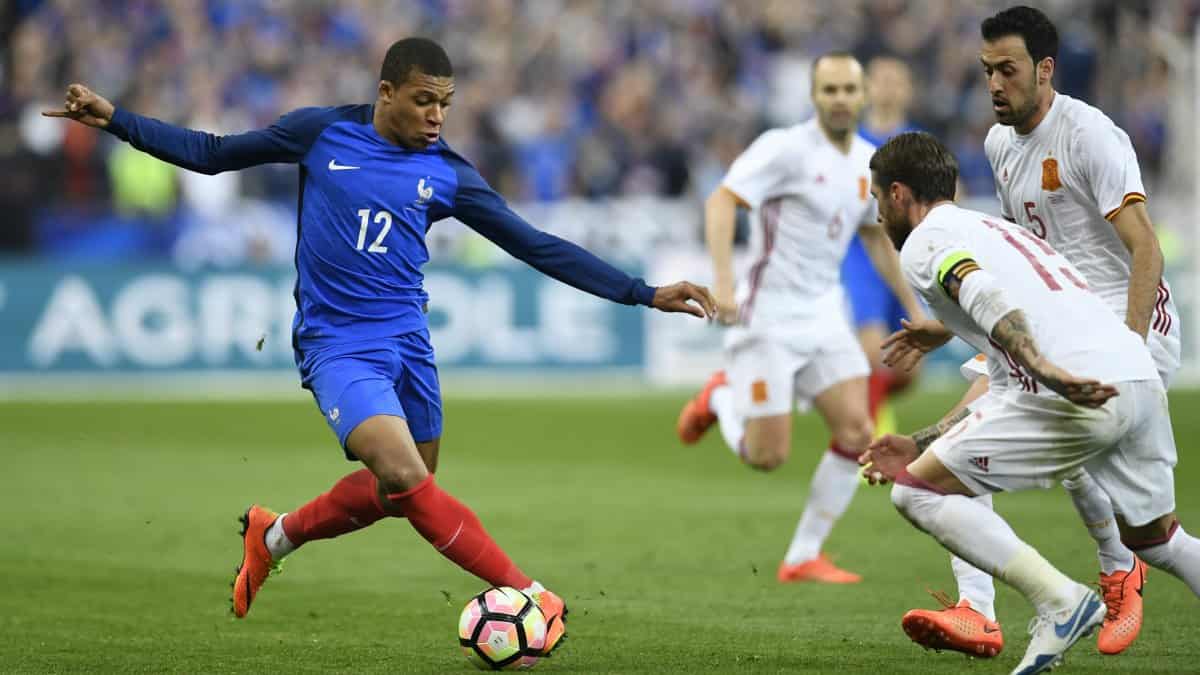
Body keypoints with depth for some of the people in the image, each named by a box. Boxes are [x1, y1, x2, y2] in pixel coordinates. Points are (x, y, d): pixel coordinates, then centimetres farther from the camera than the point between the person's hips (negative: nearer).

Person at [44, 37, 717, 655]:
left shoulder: (448, 173, 2)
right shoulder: (322, 132, -3)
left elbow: (538, 246, 5)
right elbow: (212, 154, 7)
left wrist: (644, 293, 0)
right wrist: (114, 118, 1)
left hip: (407, 341, 5)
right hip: (337, 343, -4)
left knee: (399, 491, 9)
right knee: (402, 475, -22)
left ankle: (273, 537, 35)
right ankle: (534, 598, -21)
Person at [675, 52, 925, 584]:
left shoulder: (869, 162, 8)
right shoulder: (787, 148, -14)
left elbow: (877, 239, 23)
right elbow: (721, 201, -22)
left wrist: (914, 310, 24)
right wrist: (722, 280, -33)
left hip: (823, 314, 7)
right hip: (768, 314, -7)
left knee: (856, 432, -8)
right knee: (767, 456, -7)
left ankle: (803, 558, 4)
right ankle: (721, 398, 27)